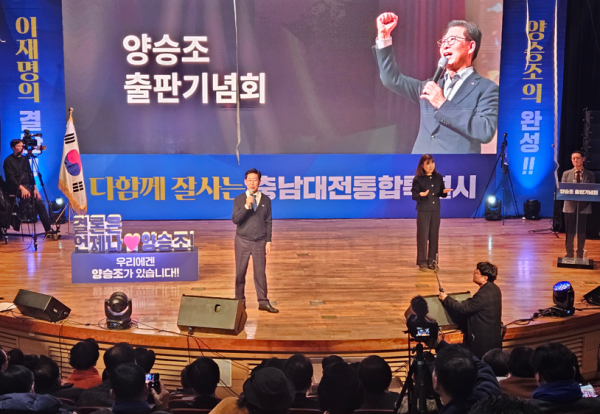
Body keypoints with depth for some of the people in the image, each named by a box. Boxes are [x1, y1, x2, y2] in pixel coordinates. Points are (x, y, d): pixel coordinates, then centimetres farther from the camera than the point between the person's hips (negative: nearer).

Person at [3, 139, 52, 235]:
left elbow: (30, 175, 13)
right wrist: (21, 188, -24)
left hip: (27, 186, 6)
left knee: (40, 203, -10)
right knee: (27, 196, -34)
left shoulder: (25, 159, 15)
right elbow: (10, 177, -11)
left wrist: (35, 188, 0)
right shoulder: (8, 160, -2)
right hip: (15, 188, -6)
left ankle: (48, 229, -9)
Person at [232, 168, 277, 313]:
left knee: (260, 272, 4)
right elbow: (235, 220, -12)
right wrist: (246, 206, -24)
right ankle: (240, 301, 19)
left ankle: (263, 302, 11)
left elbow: (268, 222, 4)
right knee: (240, 272, 7)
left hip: (260, 241, 1)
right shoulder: (239, 200, -3)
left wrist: (268, 241, 0)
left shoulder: (266, 200, 1)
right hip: (243, 240, 0)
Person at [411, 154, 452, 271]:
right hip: (423, 211, -4)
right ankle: (422, 262, 7)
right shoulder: (418, 179, -8)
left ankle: (432, 261, 17)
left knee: (434, 236, 7)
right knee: (423, 236, -1)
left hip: (436, 210, 4)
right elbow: (414, 195, -9)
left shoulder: (438, 177, 4)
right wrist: (421, 194, -29)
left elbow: (441, 194, 10)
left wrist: (444, 192, -12)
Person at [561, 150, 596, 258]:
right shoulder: (566, 174, 6)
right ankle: (569, 254, 15)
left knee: (581, 232, 5)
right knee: (570, 231, 4)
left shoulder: (590, 175, 4)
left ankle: (580, 255, 15)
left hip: (584, 207, 0)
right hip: (570, 206, 0)